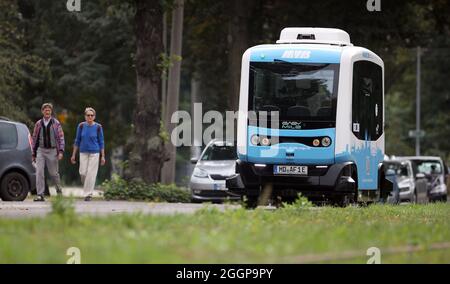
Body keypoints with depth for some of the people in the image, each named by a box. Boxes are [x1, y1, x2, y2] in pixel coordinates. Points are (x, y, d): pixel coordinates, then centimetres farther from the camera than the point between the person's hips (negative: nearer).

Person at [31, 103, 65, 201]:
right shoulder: (38, 124, 7)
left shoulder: (56, 123, 1)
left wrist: (61, 151, -10)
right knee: (39, 173, -9)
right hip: (41, 150, 2)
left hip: (52, 150, -2)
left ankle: (59, 190, 31)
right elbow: (34, 138, 12)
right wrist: (33, 153, 10)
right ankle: (40, 195, -8)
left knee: (54, 173, 7)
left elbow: (61, 137, 0)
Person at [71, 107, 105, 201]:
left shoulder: (98, 127, -6)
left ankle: (89, 194, -3)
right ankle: (87, 186, 27)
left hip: (94, 153, -2)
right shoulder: (81, 126, -1)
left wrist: (103, 156, -3)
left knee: (91, 173, -7)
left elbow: (101, 142, -1)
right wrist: (73, 155, 3)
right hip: (83, 152, 2)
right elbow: (77, 141, 5)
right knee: (83, 173, -2)